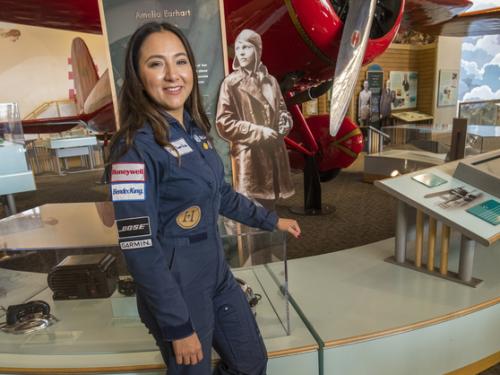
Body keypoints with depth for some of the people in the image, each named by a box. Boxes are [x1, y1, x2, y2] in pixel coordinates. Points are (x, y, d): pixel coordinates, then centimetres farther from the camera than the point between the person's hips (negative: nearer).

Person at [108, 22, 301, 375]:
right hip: (177, 291, -7)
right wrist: (178, 326, -17)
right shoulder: (135, 147, -22)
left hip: (217, 276, 7)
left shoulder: (195, 129, 1)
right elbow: (139, 249, -22)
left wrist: (271, 220, 20)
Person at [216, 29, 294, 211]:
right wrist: (259, 132, -13)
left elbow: (282, 109, 23)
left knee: (269, 207, 14)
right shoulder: (231, 83, -5)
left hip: (273, 155, 6)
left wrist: (284, 122, -1)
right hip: (249, 158, -5)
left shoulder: (270, 81, 11)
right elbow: (224, 123, -9)